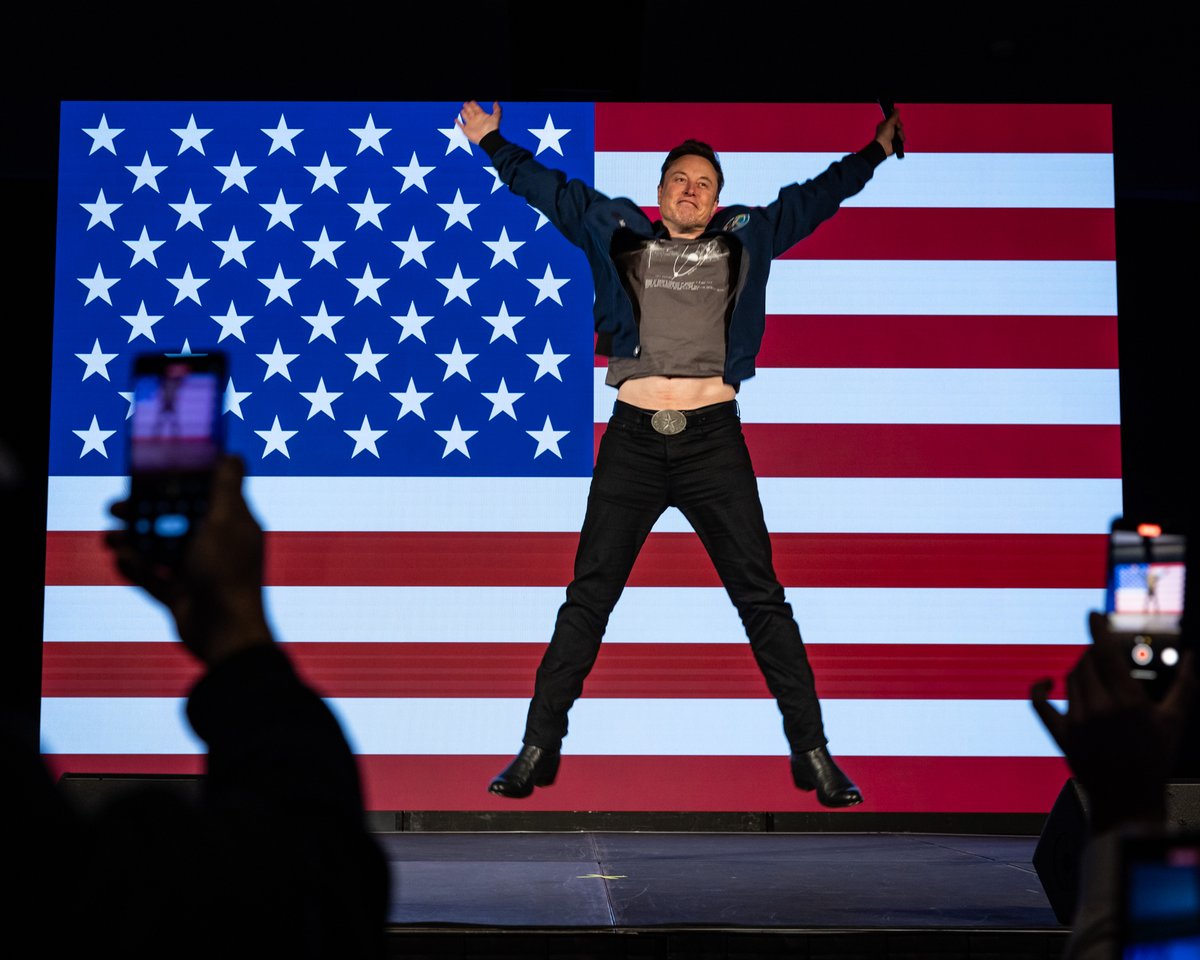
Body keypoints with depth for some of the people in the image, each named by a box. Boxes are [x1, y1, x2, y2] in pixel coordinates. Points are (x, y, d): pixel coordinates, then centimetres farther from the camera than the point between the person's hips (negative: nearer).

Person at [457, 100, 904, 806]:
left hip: (713, 437, 0)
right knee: (588, 596, 1)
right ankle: (539, 747, 8)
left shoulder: (746, 240, 14)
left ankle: (813, 753, 4)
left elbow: (814, 198, 22)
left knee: (762, 597, 0)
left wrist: (874, 152, 21)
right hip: (634, 437, 0)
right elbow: (550, 190, 21)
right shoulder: (619, 235, 14)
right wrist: (493, 143, 22)